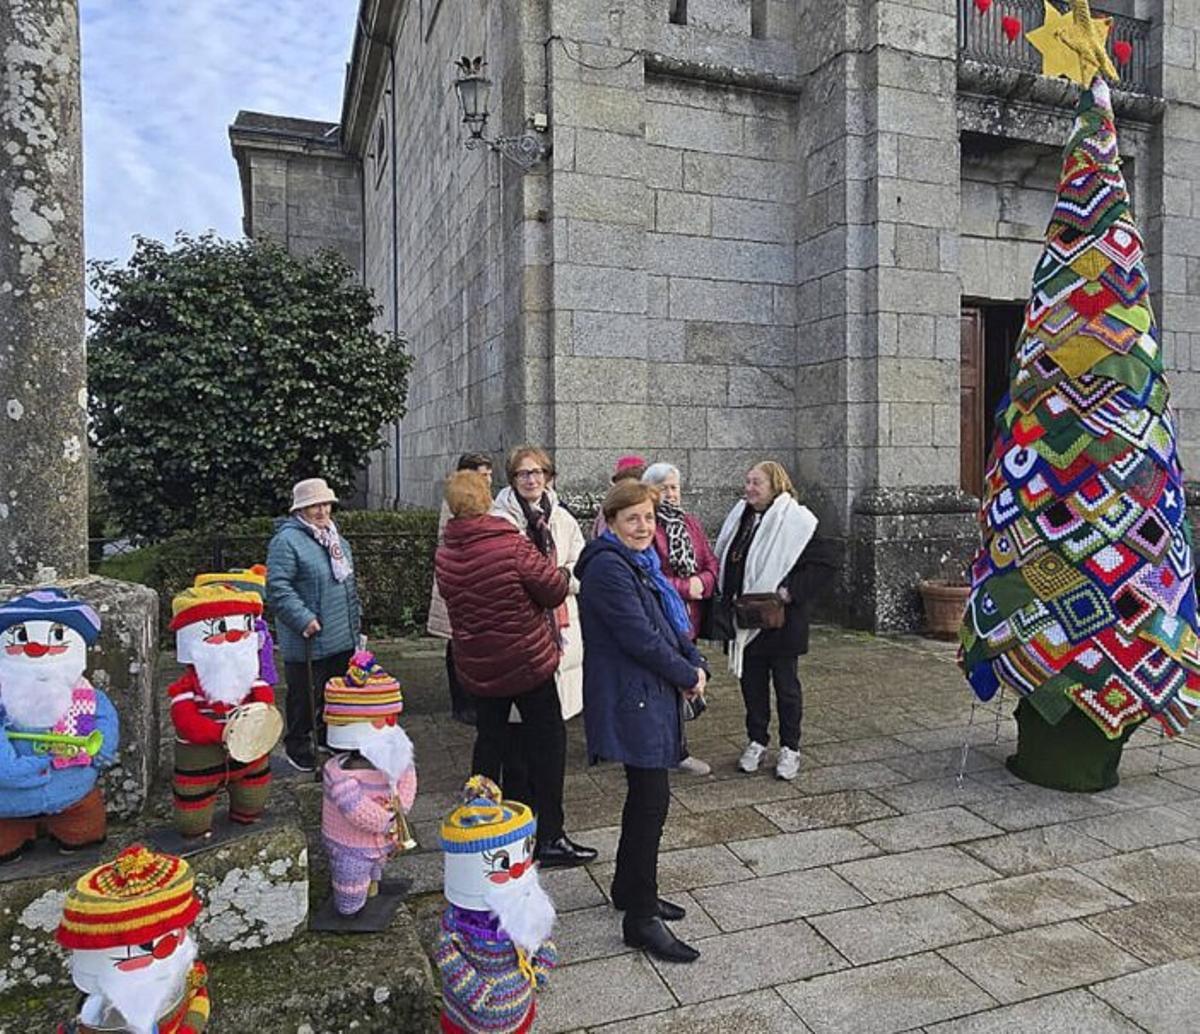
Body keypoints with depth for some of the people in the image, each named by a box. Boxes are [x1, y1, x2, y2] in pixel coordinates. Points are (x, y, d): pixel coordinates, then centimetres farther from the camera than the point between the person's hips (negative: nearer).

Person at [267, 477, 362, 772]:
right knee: (305, 700, 4)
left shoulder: (335, 537, 14)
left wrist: (355, 614, 20)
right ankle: (299, 750, 22)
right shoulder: (286, 540, -13)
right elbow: (278, 587, -19)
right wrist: (304, 619, -24)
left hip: (343, 638, 8)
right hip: (308, 641, -8)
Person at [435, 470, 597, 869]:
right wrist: (561, 574, 7)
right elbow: (555, 589, -16)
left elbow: (452, 599, 8)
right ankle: (550, 838, 11)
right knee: (547, 744, 6)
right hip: (528, 661, -5)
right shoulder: (513, 546, -21)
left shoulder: (443, 555, -3)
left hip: (477, 668, 6)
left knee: (489, 742, 19)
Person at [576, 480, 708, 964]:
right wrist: (689, 676, -11)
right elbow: (639, 637, -22)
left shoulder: (640, 562, 14)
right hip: (631, 699, -10)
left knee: (644, 792, 19)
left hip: (650, 695, 10)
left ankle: (630, 888, 35)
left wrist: (696, 664, 0)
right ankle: (640, 918, 6)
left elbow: (672, 623, 16)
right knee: (651, 799, -6)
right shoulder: (608, 567, -18)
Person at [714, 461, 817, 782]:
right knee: (751, 680, 13)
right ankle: (756, 742, 28)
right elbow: (725, 563, 18)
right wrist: (727, 599, 9)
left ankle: (790, 748, 21)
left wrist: (791, 592, -22)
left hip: (780, 618, -5)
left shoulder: (797, 520, -11)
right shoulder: (740, 517, 9)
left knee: (785, 683, 8)